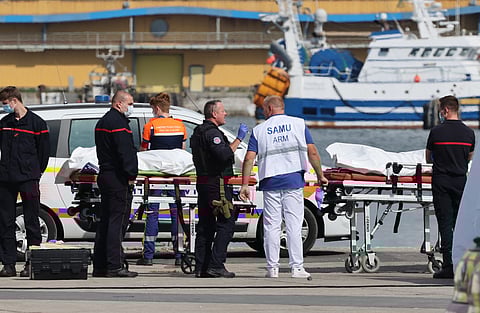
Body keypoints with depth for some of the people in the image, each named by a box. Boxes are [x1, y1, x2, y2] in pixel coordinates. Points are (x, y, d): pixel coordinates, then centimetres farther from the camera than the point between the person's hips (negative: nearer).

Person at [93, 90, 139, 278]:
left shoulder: (103, 122, 20)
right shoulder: (118, 122, -13)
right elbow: (125, 152, -20)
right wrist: (131, 175, -15)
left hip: (105, 176, 10)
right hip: (118, 178, -10)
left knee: (105, 221, 12)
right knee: (117, 221, -10)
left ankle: (99, 266, 14)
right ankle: (115, 266, -12)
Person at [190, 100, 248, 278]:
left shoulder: (198, 132, 17)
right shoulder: (212, 132, -14)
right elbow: (224, 155, -26)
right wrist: (239, 139, -19)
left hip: (203, 182, 10)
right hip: (217, 183, -10)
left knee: (205, 226, 10)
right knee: (226, 224, -7)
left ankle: (201, 267, 9)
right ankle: (215, 265, -14)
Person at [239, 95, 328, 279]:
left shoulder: (259, 130, 4)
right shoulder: (298, 124, 4)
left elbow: (249, 159, -1)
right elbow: (312, 153, -1)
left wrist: (244, 184, 2)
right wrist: (320, 176, 8)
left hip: (270, 183, 0)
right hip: (294, 181, 0)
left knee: (272, 226, 5)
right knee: (294, 225, 0)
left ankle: (272, 267, 6)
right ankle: (296, 267, -3)